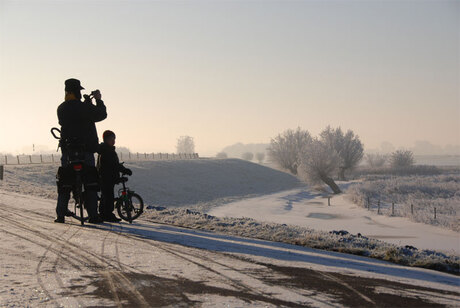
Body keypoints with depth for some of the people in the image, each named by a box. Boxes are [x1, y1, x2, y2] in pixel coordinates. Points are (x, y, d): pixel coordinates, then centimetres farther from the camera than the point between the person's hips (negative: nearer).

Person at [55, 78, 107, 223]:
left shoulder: (61, 109, 5)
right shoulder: (83, 107, -13)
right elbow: (101, 115, 0)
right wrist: (99, 100, 13)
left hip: (67, 151, 5)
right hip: (85, 151, -5)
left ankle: (61, 214, 10)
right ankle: (93, 215, 0)